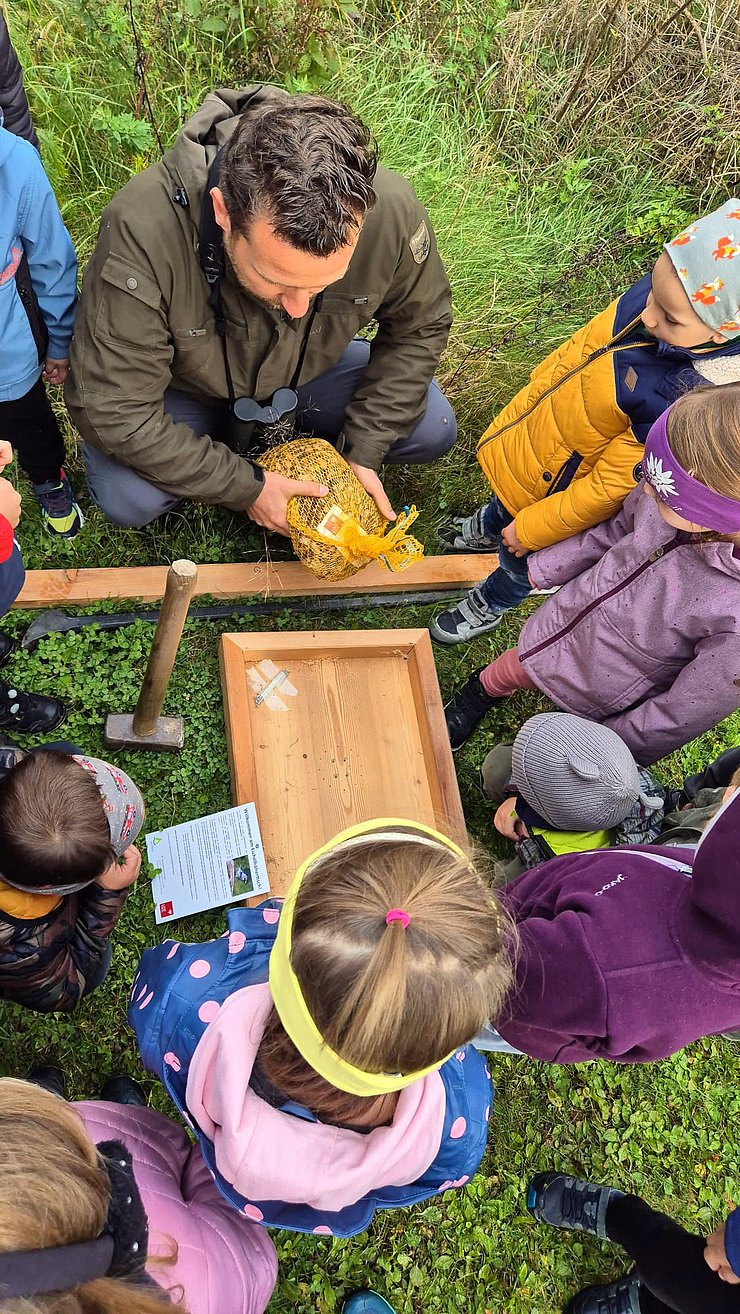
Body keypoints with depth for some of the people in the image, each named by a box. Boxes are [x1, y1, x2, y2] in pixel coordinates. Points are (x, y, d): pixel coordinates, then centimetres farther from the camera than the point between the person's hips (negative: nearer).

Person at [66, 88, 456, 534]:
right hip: (187, 385, -2)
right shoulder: (141, 230, -41)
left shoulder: (390, 208, -31)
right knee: (128, 500, -28)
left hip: (310, 368, 3)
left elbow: (419, 325, -11)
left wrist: (362, 453, -17)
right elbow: (112, 409, -33)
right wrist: (246, 487, -29)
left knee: (431, 431, -12)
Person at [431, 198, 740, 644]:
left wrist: (531, 529, -17)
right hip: (529, 436, 6)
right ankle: (487, 526, 70)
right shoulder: (667, 293, -21)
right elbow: (581, 348, -3)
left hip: (558, 493, -5)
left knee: (519, 559, 24)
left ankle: (490, 604, 57)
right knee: (504, 503, 35)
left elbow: (610, 487, -29)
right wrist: (526, 407, 9)